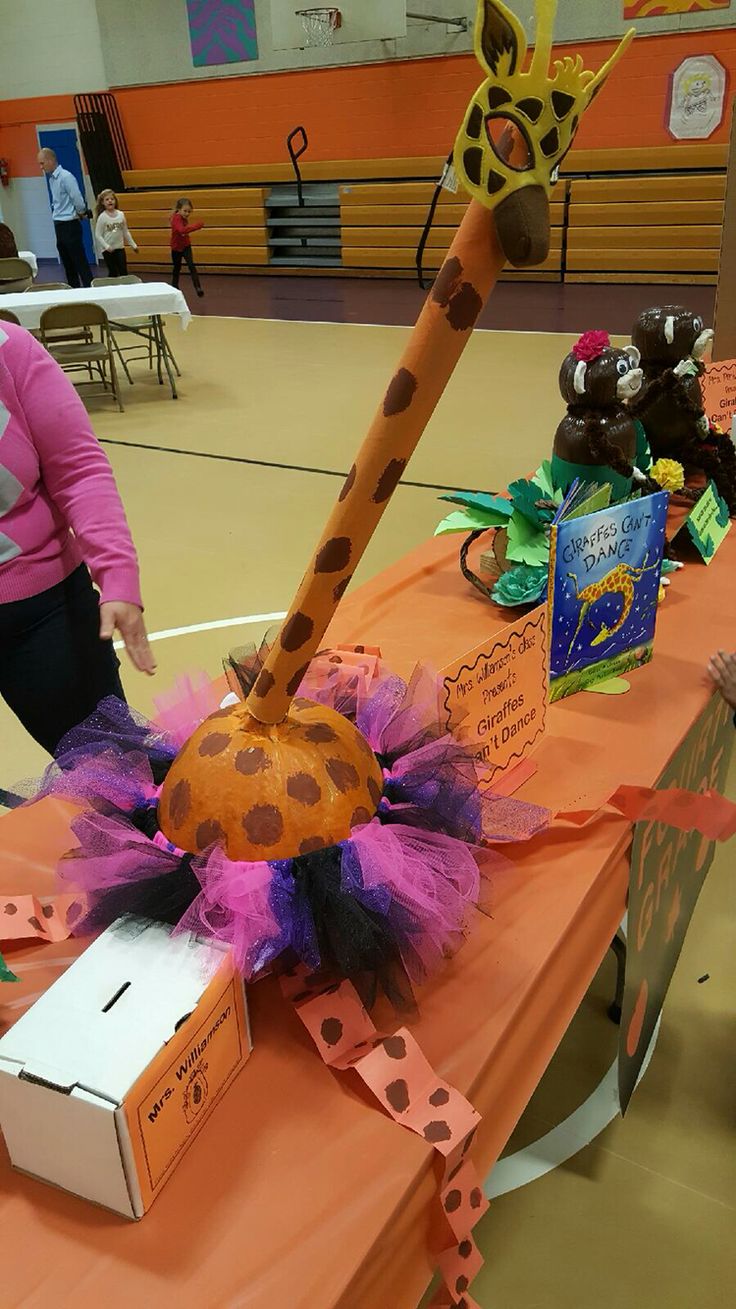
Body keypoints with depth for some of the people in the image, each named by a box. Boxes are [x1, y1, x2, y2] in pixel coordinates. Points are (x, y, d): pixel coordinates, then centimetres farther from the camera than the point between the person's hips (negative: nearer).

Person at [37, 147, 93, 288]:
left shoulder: (66, 177, -15)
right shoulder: (51, 179, 11)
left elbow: (78, 200, -18)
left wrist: (81, 213, 0)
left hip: (70, 225, -9)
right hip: (59, 225, 9)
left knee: (80, 262, -7)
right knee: (68, 263, 12)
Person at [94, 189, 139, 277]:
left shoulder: (121, 214, 0)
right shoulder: (102, 217, -10)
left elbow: (125, 232, 10)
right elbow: (98, 235, -9)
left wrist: (133, 244, 13)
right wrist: (106, 246, -20)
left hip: (120, 247, 3)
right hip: (108, 250, -3)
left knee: (123, 271, -1)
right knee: (113, 273, 2)